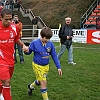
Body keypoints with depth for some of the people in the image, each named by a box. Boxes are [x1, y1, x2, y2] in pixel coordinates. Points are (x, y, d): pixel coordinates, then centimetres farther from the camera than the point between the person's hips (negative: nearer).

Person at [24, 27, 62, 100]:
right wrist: (26, 51, -32)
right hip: (37, 65, -5)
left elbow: (54, 56, -3)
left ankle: (31, 86, 53)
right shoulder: (34, 43, -19)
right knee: (44, 82, -8)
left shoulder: (50, 44, -11)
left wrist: (58, 67, -4)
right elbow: (29, 52, -7)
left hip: (46, 66, 5)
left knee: (40, 81, 22)